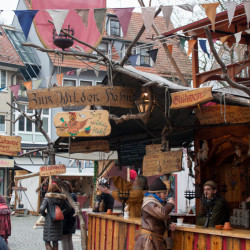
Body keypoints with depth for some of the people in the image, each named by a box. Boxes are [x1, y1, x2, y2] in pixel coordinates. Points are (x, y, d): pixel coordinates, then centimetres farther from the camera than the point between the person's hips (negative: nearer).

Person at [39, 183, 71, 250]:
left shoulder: (47, 198, -10)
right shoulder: (61, 199, 3)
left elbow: (42, 209, -20)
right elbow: (69, 207, 9)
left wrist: (44, 215, -1)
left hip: (49, 223, -4)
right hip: (58, 222, 4)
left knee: (47, 243, 4)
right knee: (55, 242, 13)